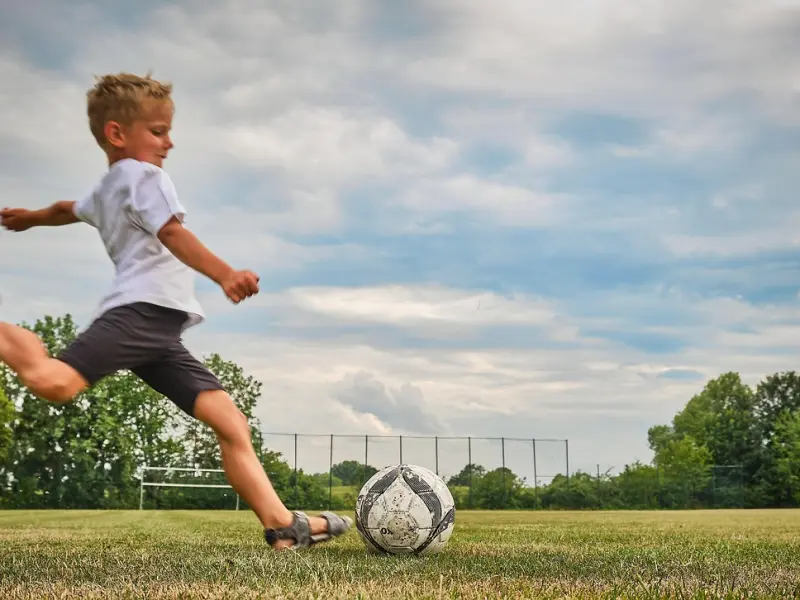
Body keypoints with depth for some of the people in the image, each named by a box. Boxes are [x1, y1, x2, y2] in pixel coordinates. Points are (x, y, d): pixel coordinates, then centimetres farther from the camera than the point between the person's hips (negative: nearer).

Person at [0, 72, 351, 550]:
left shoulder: (104, 192, 32)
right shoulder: (143, 174, 4)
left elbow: (68, 210, 54)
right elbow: (172, 233, -14)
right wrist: (225, 274, -28)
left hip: (159, 333, 10)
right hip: (142, 311, -10)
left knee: (231, 422, 1)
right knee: (53, 382, -30)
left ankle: (281, 522, -6)